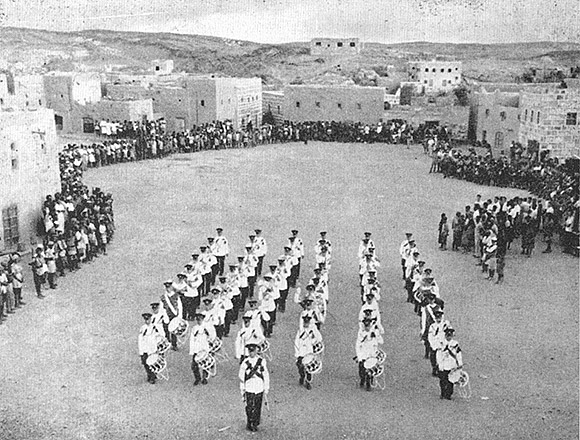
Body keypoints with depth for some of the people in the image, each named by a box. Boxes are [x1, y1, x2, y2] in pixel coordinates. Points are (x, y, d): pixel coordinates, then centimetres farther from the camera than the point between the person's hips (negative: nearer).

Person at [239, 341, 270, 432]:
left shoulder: (262, 361, -3)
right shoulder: (245, 363, -4)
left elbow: (266, 376, 3)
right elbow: (241, 378, 4)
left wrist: (266, 389, 4)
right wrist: (242, 392, 6)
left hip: (259, 389, 1)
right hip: (249, 389, -1)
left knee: (257, 408, 7)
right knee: (250, 408, -3)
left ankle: (255, 424, 22)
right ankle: (250, 423, 17)